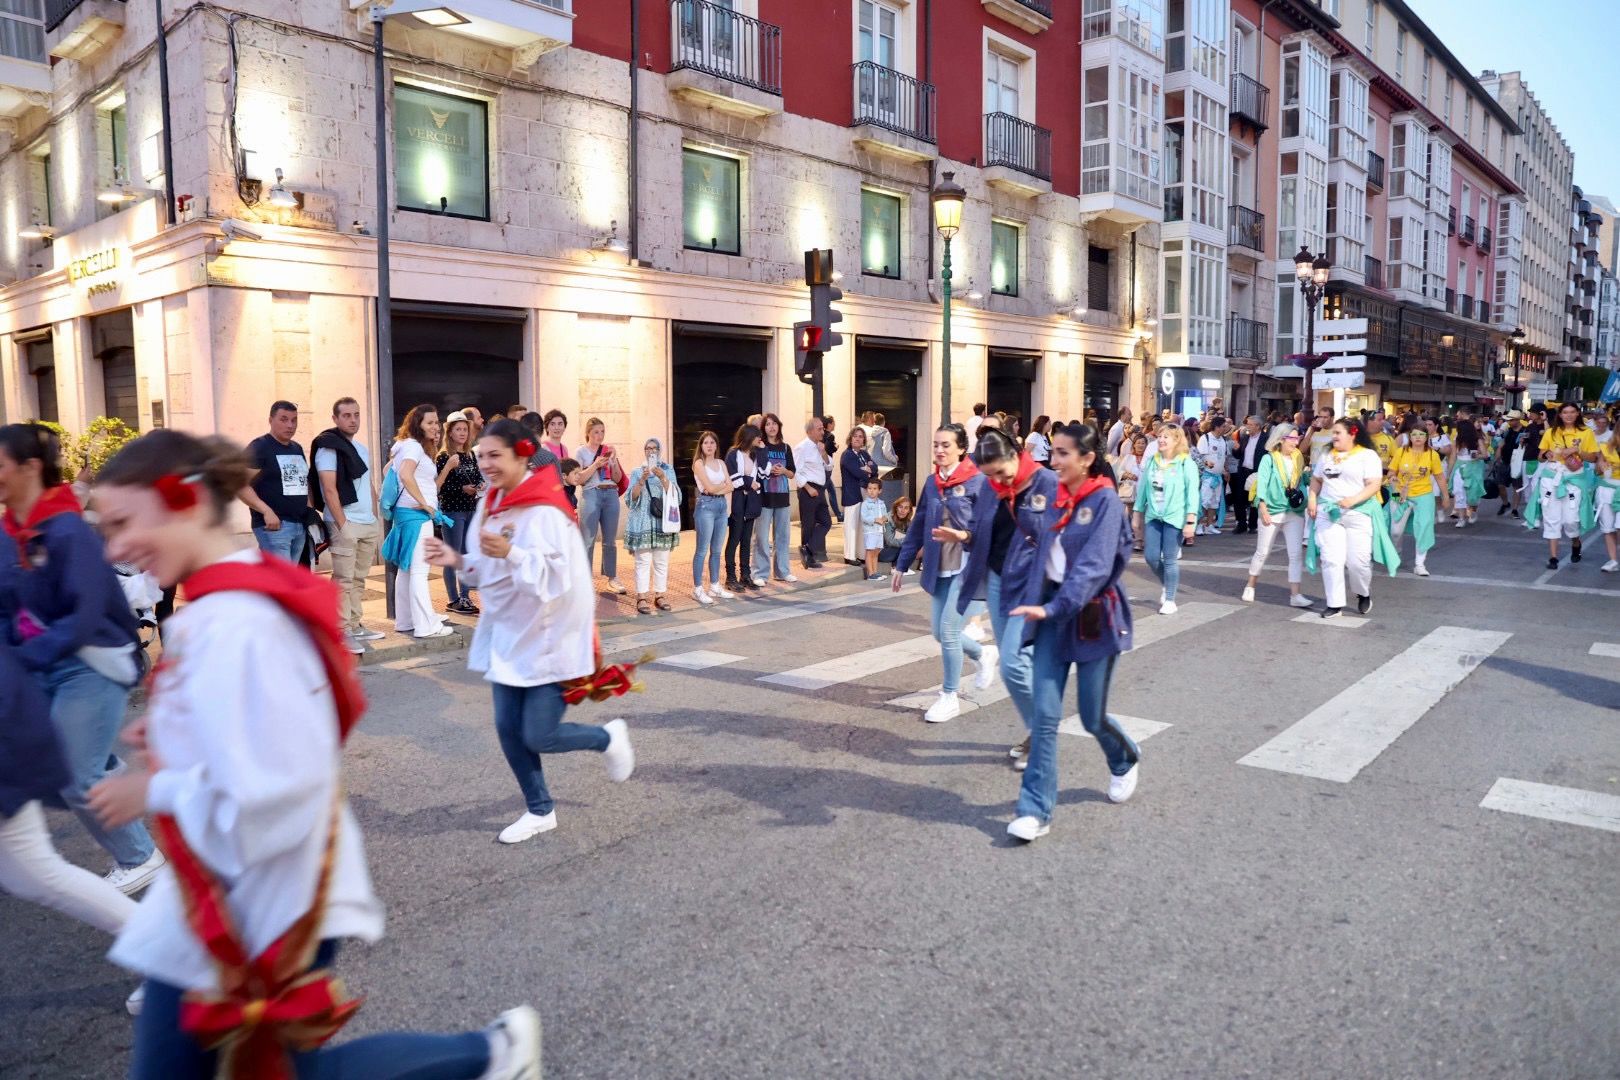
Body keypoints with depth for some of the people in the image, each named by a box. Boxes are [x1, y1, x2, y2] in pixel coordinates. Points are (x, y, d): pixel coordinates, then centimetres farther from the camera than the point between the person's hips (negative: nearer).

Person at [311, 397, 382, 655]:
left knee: (359, 578, 11)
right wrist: (342, 525, -17)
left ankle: (355, 625, 17)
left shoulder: (362, 448, 17)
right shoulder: (328, 447, -6)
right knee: (344, 580, -6)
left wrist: (376, 521, 15)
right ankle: (343, 631, -4)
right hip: (345, 523, -7)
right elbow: (329, 489, -12)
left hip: (368, 524, 7)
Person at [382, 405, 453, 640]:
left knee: (407, 568, 14)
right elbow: (406, 475, -27)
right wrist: (424, 503, -23)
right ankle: (426, 625, -8)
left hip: (407, 512, 10)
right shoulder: (413, 446, -12)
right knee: (419, 570, -9)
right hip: (417, 514, -10)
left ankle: (405, 620, 22)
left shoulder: (407, 445, 17)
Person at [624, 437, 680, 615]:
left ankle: (660, 595, 11)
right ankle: (642, 597, -4)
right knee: (643, 561, -7)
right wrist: (642, 481, -15)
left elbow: (675, 496, -2)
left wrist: (663, 478, -16)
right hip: (642, 524, -1)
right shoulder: (637, 472, 7)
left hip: (663, 523, 2)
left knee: (662, 562, 3)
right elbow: (631, 499, -2)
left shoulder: (668, 470, 9)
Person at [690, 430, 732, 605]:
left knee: (717, 550, 10)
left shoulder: (721, 463, 13)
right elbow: (709, 487, -14)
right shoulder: (699, 463, -5)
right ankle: (698, 589, 0)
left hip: (721, 505, 6)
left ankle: (714, 586, 18)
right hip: (705, 506, -6)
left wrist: (716, 489, -11)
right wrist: (723, 483, 2)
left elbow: (730, 487, 5)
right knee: (702, 549, -4)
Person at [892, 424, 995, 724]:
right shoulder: (931, 483, 8)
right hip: (939, 569, 7)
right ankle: (983, 654, 40)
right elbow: (918, 526, 14)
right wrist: (901, 565, 15)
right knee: (941, 632, 10)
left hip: (966, 566, -6)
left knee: (948, 628, -9)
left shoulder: (978, 481, -10)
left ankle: (950, 697, 9)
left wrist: (962, 535, -32)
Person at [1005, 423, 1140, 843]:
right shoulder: (1056, 499, 6)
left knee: (1092, 717, 8)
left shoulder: (1105, 502, -13)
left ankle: (1126, 762, 42)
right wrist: (1029, 600, 10)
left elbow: (1094, 565, -23)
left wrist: (1053, 606, -32)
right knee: (1045, 714, -2)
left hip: (1091, 616, -5)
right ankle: (1035, 810, 2)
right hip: (1051, 612, 5)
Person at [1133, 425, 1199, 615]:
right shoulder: (1151, 461, 7)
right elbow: (1143, 488, 11)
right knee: (1151, 557, 4)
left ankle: (1170, 600, 12)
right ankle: (1167, 585, 31)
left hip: (1175, 517, -5)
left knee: (1170, 560, -1)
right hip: (1153, 516, 5)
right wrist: (1137, 514, 10)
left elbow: (1192, 493, -10)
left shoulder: (1186, 463, -7)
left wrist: (1190, 521, -16)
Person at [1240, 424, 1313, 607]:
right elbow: (1262, 484, -9)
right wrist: (1263, 509, -16)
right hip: (1272, 512, -3)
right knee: (1262, 552, 7)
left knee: (1296, 553, -5)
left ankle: (1295, 595, -5)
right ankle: (1250, 586, 25)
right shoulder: (1269, 459, -3)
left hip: (1295, 512, 4)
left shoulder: (1298, 459, 10)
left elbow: (1303, 481, 16)